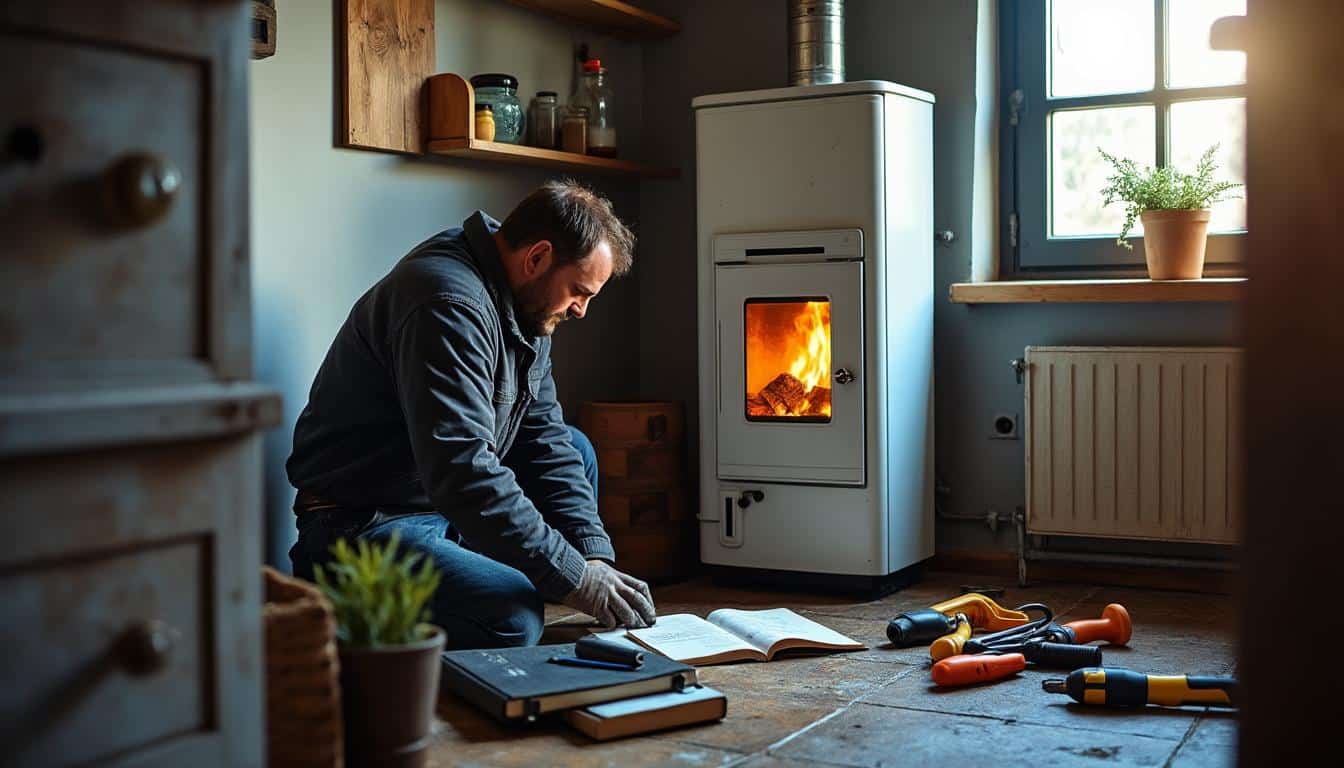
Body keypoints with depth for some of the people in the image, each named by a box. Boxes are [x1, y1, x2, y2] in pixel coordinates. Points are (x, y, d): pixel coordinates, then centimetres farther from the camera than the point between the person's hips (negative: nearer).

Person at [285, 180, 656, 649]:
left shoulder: (524, 307, 7)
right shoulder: (450, 306, -25)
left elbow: (543, 435, 8)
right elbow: (461, 472, -32)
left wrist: (595, 555, -3)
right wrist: (572, 577, -28)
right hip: (366, 523, -10)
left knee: (574, 449, 12)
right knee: (513, 618, -29)